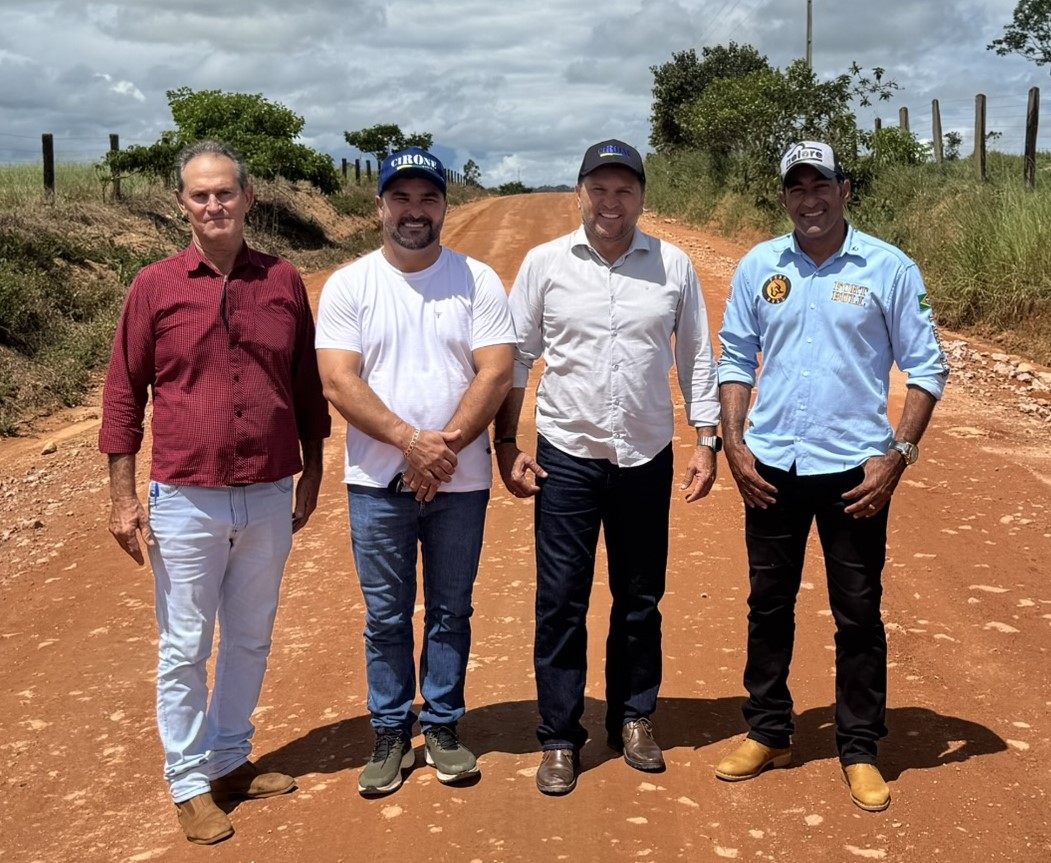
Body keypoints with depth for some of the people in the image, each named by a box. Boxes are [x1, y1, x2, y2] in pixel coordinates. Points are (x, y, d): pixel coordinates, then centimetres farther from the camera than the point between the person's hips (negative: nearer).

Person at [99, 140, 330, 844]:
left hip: (270, 498, 3)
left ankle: (232, 759, 34)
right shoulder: (156, 287, -4)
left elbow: (307, 386, 10)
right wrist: (124, 499, -4)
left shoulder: (284, 282, 2)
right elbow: (124, 396, -1)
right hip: (187, 502, -2)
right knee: (185, 649, 7)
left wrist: (312, 474, 12)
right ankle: (190, 782, 23)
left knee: (251, 640, 16)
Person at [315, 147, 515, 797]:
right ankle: (392, 732, 24)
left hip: (461, 482, 1)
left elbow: (497, 372, -7)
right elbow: (339, 381, -9)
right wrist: (411, 440, -19)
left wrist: (446, 447, -17)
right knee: (387, 616, 9)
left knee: (451, 612, 12)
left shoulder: (478, 280, 1)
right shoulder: (349, 285, 0)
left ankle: (443, 725, 27)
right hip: (378, 482, 0)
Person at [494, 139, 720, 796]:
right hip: (567, 458, -1)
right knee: (560, 602, 1)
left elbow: (696, 358, 8)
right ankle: (560, 739, 13)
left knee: (641, 600, 12)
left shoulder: (674, 266, 3)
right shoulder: (545, 264, 0)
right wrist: (507, 443, -1)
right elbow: (516, 356, 4)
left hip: (648, 459, 2)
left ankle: (635, 719, 29)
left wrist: (706, 441, 3)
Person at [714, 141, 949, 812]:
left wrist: (897, 456, -10)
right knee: (768, 605, 13)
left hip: (855, 471, -3)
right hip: (771, 468, 3)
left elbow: (926, 368, -1)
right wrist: (734, 443, -1)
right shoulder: (759, 267, 5)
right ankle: (768, 733, 29)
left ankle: (861, 751, 20)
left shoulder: (890, 269, -3)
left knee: (859, 615, 6)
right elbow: (736, 359, 10)